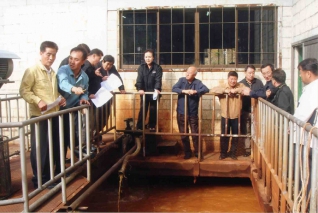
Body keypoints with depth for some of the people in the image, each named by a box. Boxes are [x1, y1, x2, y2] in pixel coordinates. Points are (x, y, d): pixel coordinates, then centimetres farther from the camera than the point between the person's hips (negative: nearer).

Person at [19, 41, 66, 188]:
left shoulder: (53, 73, 16)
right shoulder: (32, 71, -8)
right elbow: (24, 90, -12)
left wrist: (60, 99, 7)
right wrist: (38, 101, -24)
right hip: (39, 116, -7)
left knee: (56, 146, 15)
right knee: (41, 148, 0)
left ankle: (57, 173, 30)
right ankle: (40, 179, 11)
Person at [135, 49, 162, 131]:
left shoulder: (157, 67, -1)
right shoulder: (141, 67, 3)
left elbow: (158, 80, -11)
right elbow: (139, 79, -7)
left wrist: (157, 89, -28)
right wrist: (139, 89, -23)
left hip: (154, 92, -1)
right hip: (144, 92, 1)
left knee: (153, 110, 7)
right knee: (142, 109, 3)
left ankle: (152, 126, 18)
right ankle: (139, 127, 7)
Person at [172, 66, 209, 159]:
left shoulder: (197, 82, -2)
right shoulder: (181, 80, 1)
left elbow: (206, 89, -16)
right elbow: (174, 88, -12)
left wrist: (195, 91, -29)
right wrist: (184, 91, -27)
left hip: (193, 113, -1)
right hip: (181, 112, 1)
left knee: (195, 133, 5)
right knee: (184, 134, 10)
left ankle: (197, 152, 21)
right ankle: (187, 152, 24)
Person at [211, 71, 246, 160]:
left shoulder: (240, 86, -1)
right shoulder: (223, 86, -2)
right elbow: (213, 90, -17)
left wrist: (236, 90, -25)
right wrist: (224, 90, -26)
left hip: (236, 117, 1)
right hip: (225, 116, 0)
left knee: (235, 136, 11)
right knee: (224, 136, 8)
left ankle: (233, 153, 26)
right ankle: (223, 153, 24)